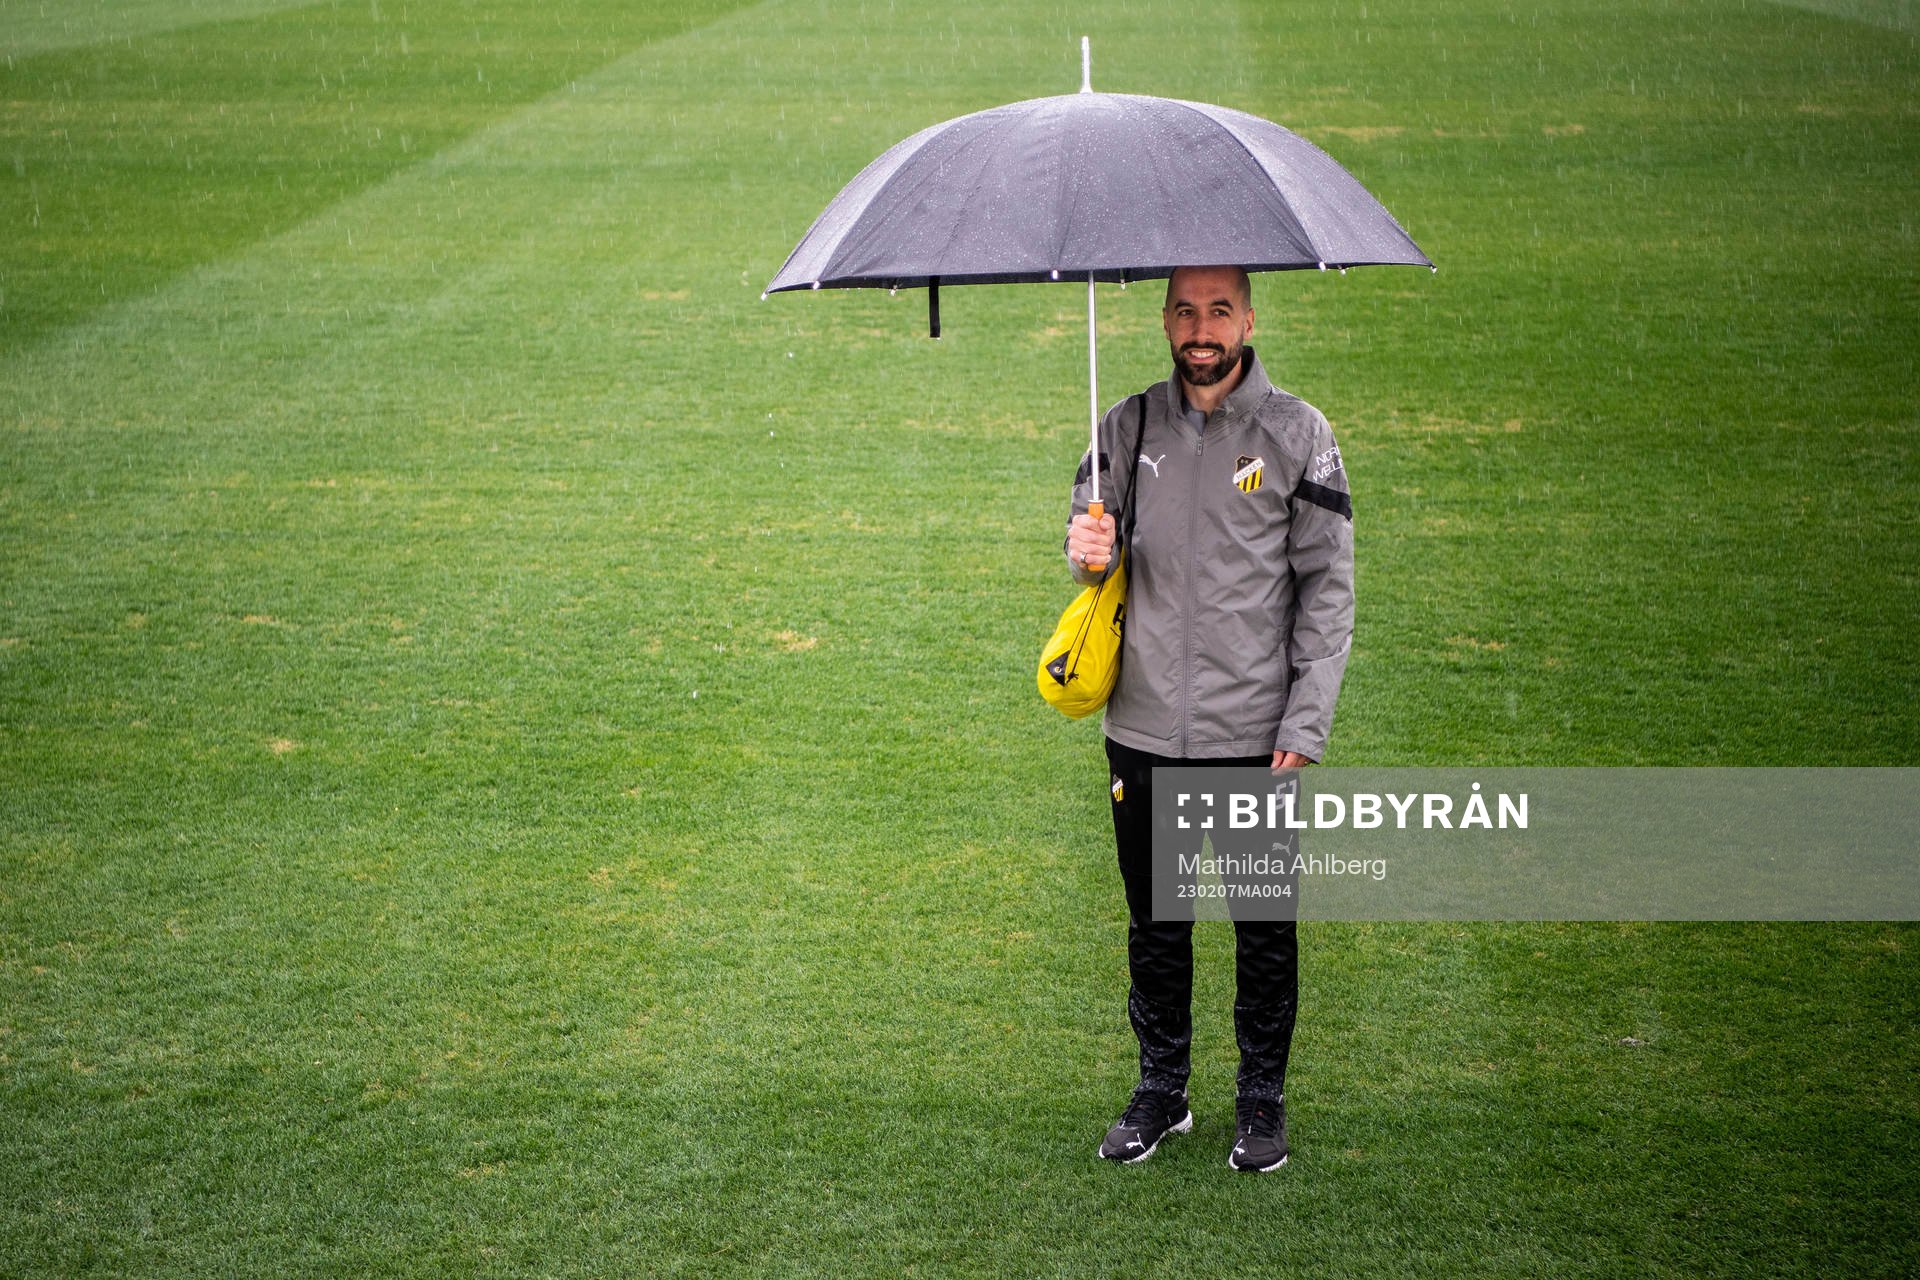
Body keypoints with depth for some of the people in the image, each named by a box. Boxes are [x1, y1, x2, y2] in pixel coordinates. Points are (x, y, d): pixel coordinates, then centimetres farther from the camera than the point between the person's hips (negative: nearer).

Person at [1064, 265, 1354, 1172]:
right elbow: (1095, 540, 13)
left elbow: (1328, 589, -3)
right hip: (1144, 729, 3)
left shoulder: (1297, 433, -3)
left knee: (1264, 927, 8)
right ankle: (1161, 1090, 29)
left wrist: (1306, 724, -10)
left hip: (1256, 732, -2)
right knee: (1153, 922, 13)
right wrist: (1091, 551, -13)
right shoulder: (1127, 427, 5)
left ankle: (1262, 1098, 24)